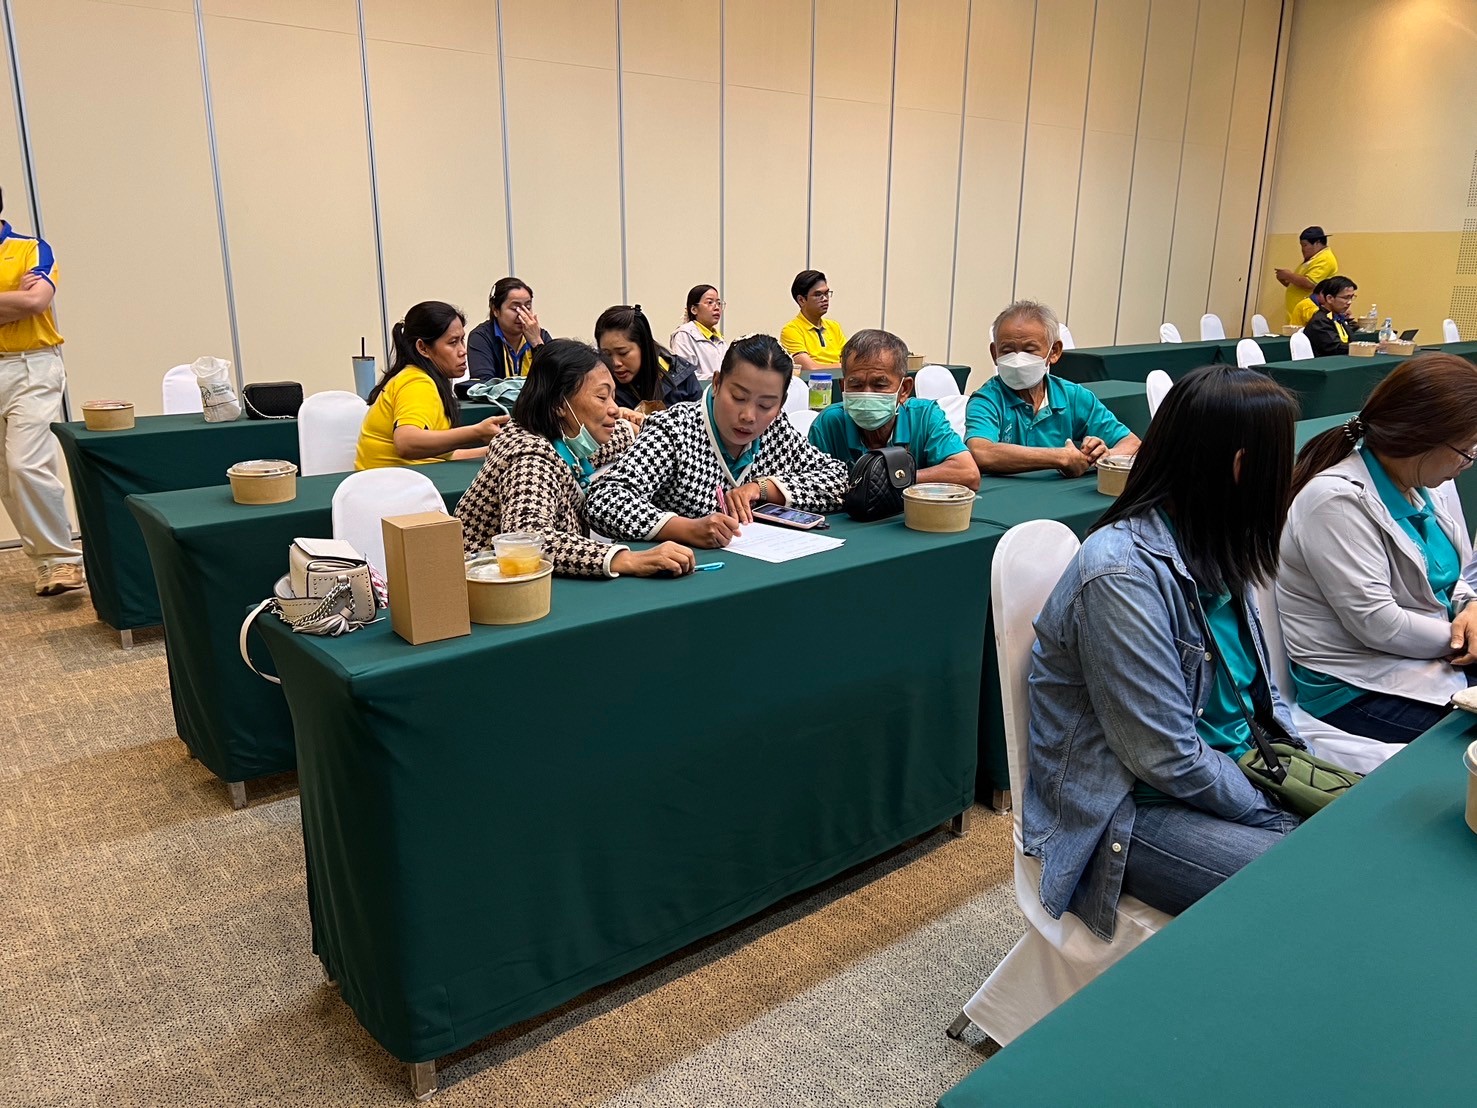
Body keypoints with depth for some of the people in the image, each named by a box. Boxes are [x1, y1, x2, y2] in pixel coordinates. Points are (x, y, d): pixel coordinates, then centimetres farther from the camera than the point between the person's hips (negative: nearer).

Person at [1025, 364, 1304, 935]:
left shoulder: (1210, 550, 4)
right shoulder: (1122, 575, -25)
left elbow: (1259, 690, 14)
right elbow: (1169, 759, -22)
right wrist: (1277, 813, -11)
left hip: (1223, 774, 9)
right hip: (1122, 814, -9)